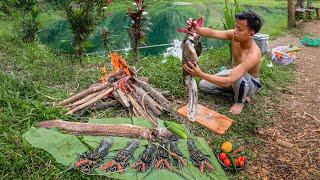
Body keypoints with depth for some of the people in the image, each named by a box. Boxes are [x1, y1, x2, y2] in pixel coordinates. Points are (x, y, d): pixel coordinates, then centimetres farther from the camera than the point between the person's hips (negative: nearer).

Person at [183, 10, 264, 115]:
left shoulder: (253, 55, -42)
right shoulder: (234, 35, -21)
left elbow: (228, 81, -48)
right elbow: (211, 33, -25)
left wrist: (201, 74, -55)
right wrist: (197, 30, -49)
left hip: (250, 84, -6)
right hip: (236, 73, 6)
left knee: (240, 77, -43)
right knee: (203, 85, 2)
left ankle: (240, 101, -8)